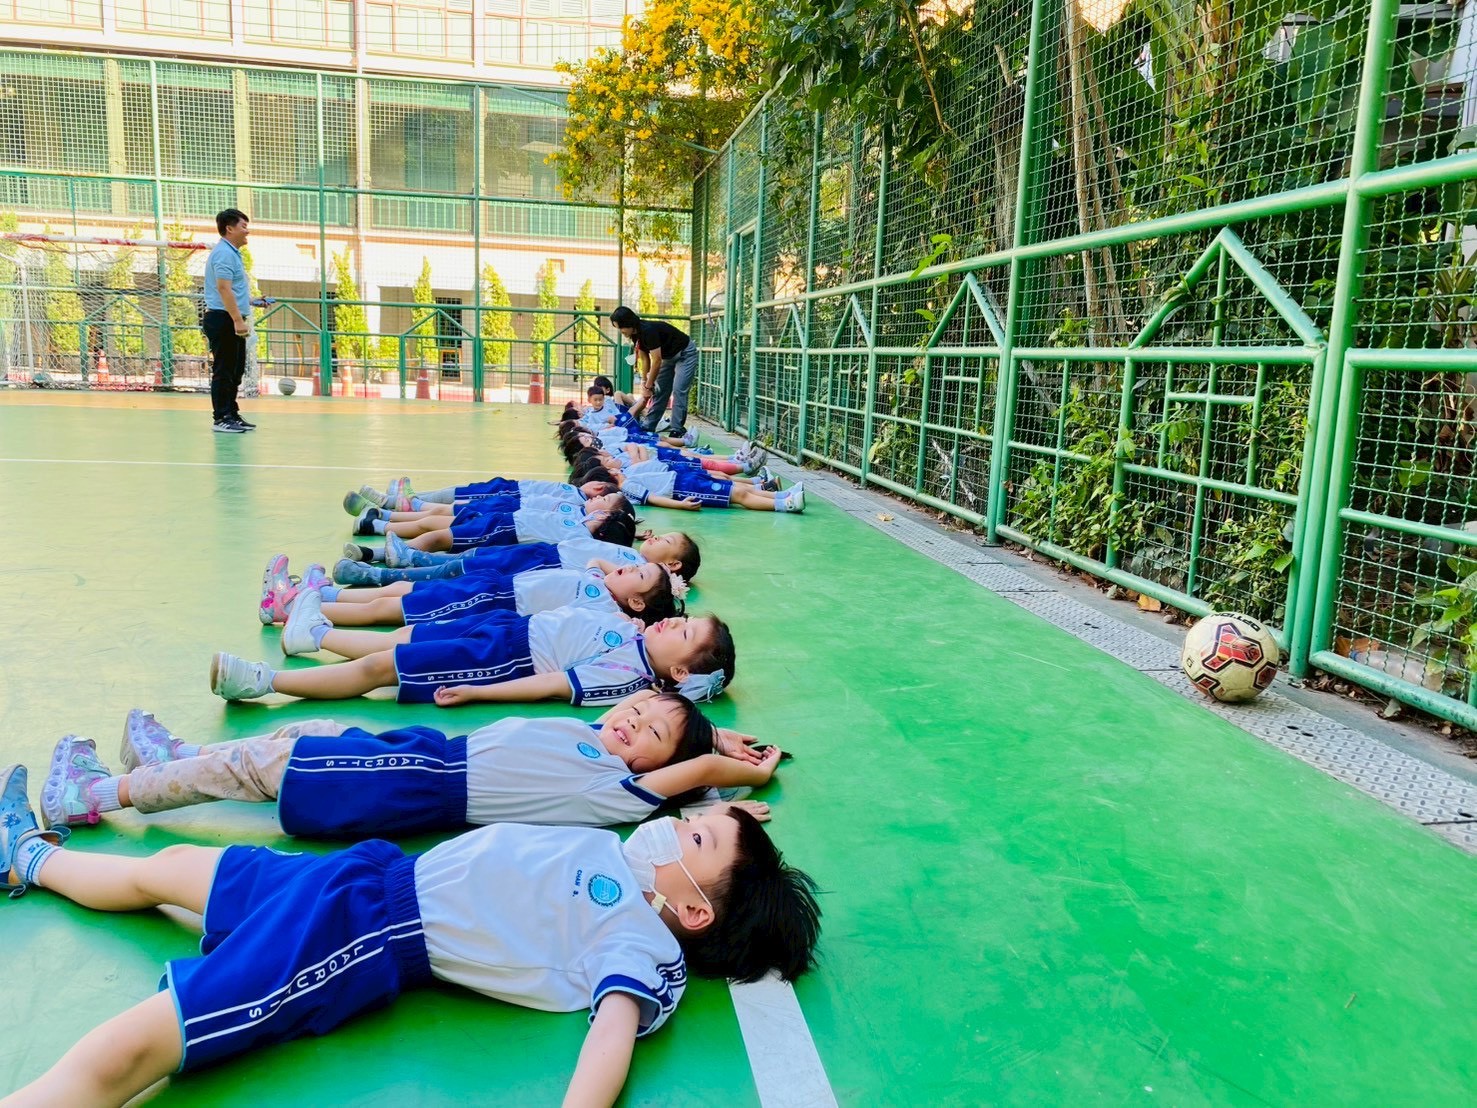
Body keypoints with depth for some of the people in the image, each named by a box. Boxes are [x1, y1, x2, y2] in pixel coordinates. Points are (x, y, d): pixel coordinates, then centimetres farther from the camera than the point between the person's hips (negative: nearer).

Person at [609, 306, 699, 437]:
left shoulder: (649, 330, -33)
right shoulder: (636, 334, -7)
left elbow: (657, 361, -29)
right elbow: (644, 358, 2)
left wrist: (648, 386, -21)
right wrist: (644, 381, -5)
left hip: (685, 354, -9)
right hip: (669, 357, 9)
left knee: (678, 391, -15)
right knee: (659, 390, 6)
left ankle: (677, 430, -12)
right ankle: (648, 426, 8)